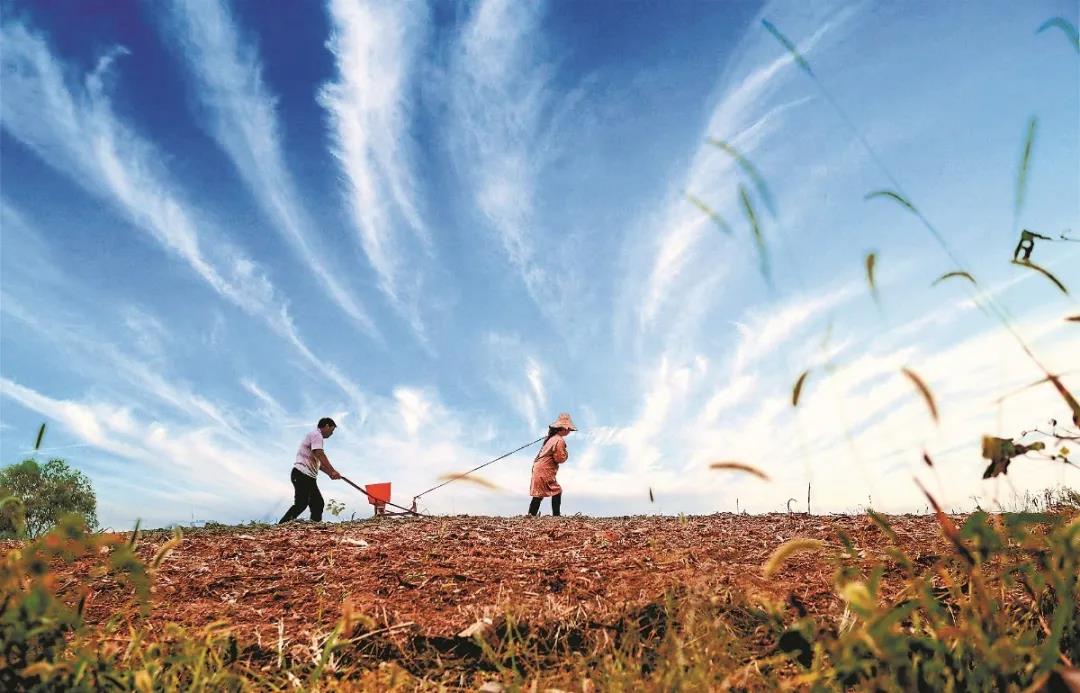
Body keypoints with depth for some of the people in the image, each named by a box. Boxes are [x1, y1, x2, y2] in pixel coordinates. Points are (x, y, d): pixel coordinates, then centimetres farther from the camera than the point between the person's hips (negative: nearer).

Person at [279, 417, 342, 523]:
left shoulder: (315, 436, 25)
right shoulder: (316, 435, -6)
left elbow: (318, 462, 23)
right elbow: (320, 455, -20)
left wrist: (330, 473, 11)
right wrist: (332, 471, -23)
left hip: (308, 476, 11)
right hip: (302, 475, -11)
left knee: (318, 503, 6)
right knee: (301, 504, -16)